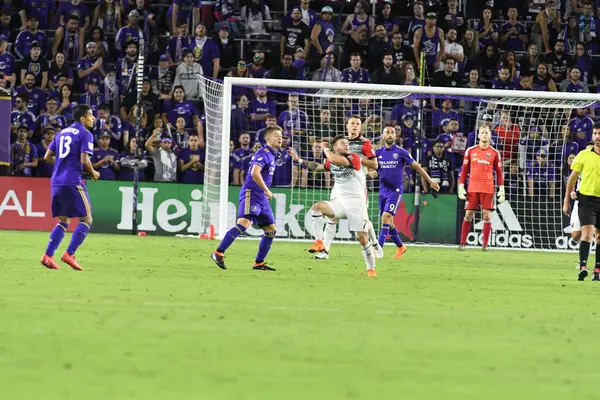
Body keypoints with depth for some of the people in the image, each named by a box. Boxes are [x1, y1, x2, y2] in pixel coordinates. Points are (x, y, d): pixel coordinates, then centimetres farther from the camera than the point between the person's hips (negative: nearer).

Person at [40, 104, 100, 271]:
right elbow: (84, 160, -14)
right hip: (72, 181, -8)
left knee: (63, 221, 15)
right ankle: (69, 255, -9)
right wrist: (93, 174, 3)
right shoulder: (85, 134, -5)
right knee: (86, 220, 1)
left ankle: (48, 256, 3)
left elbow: (47, 157, 17)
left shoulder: (63, 132, 17)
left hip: (56, 181, 8)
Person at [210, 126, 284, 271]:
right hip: (251, 193, -10)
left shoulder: (272, 155, 20)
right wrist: (266, 190, -17)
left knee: (271, 230, 8)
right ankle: (218, 253, -27)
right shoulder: (263, 153, -11)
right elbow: (255, 173, -25)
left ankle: (259, 263, 14)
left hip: (261, 197, 10)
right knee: (244, 223, -25)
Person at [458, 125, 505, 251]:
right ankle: (462, 243, 5)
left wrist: (501, 190, 0)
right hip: (472, 188, 1)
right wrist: (461, 187, 2)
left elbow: (499, 173, 8)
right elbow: (464, 170, 10)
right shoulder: (470, 151, 8)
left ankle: (485, 244, 2)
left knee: (487, 215, -2)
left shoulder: (494, 153, 6)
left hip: (488, 189, -1)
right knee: (468, 214, 0)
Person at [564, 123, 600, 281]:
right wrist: (566, 201, 5)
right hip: (587, 199, -2)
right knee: (587, 233, -16)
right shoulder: (584, 155, -1)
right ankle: (582, 266, -20)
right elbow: (572, 179, 6)